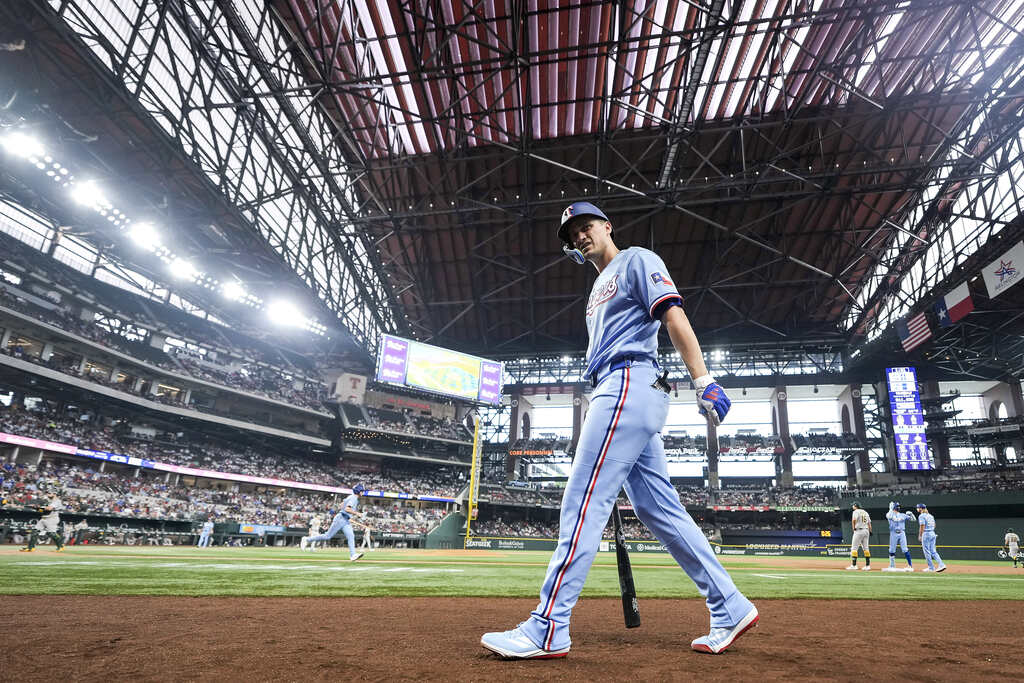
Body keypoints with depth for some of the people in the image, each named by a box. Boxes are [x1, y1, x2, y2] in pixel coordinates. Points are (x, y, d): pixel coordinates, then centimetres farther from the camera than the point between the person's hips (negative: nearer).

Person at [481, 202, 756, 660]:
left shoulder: (637, 261, 4)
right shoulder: (599, 288, 30)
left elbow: (674, 317, -10)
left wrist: (703, 381, -21)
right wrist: (602, 412, 18)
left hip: (630, 385, -10)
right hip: (617, 395, 10)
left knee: (583, 502, -14)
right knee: (660, 509, 7)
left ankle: (547, 631, -11)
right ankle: (730, 610, 13)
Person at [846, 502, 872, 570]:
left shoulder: (856, 511, -4)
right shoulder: (865, 512, 18)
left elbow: (854, 520, -20)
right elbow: (869, 523, 14)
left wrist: (853, 528, -9)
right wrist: (870, 531, 15)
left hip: (858, 531, -7)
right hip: (866, 531, 7)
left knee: (854, 548, -5)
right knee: (866, 548, 11)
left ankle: (853, 565, -9)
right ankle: (868, 565, 9)